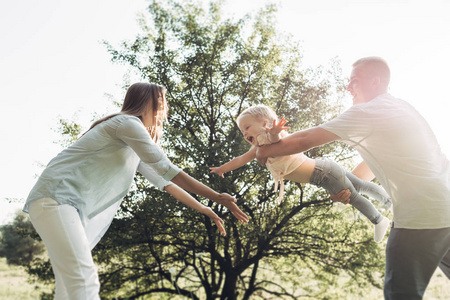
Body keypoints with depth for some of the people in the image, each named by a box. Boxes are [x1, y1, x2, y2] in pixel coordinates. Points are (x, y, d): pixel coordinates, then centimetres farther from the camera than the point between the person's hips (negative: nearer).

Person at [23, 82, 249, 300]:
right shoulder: (127, 123, -7)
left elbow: (164, 181, 27)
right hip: (56, 197, -10)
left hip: (73, 208, 10)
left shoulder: (136, 149, 24)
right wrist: (216, 197, -6)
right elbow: (167, 170, -10)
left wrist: (205, 211, 27)